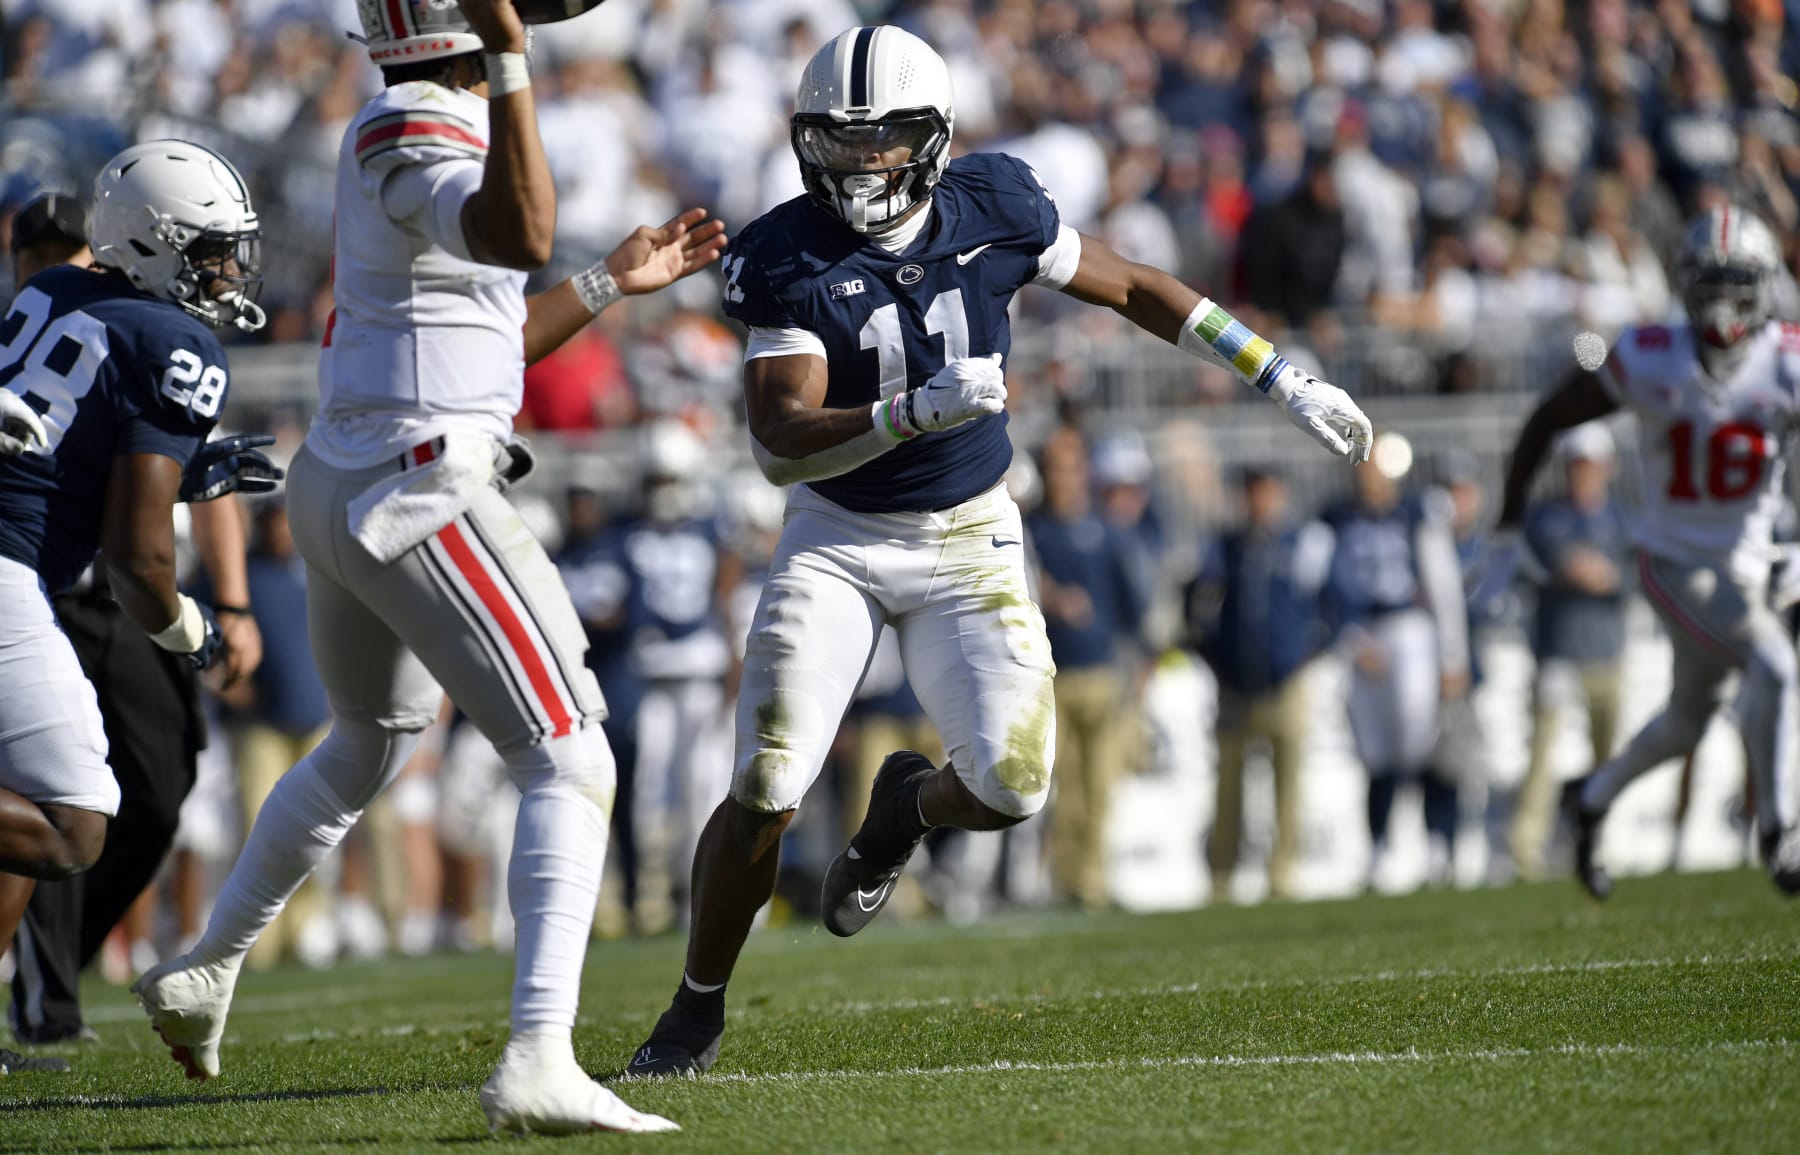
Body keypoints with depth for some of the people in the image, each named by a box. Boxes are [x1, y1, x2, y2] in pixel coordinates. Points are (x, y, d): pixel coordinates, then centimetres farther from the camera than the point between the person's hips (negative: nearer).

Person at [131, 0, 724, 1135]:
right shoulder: (411, 131, -14)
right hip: (421, 491, -10)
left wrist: (613, 281, 26)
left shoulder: (421, 132, 15)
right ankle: (539, 1062, -24)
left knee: (369, 746, 32)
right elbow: (522, 237, -35)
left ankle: (204, 973, 46)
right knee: (570, 763, -12)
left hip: (340, 485, 10)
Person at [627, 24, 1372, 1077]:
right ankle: (697, 1012, 9)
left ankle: (908, 805, 24)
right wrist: (915, 412, -39)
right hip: (838, 542, -2)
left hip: (968, 541, 2)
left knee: (1010, 785, -15)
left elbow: (1133, 288, 5)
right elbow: (781, 446, -23)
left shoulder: (993, 208, -10)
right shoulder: (787, 259, -16)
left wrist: (1286, 382, 5)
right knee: (765, 793, -14)